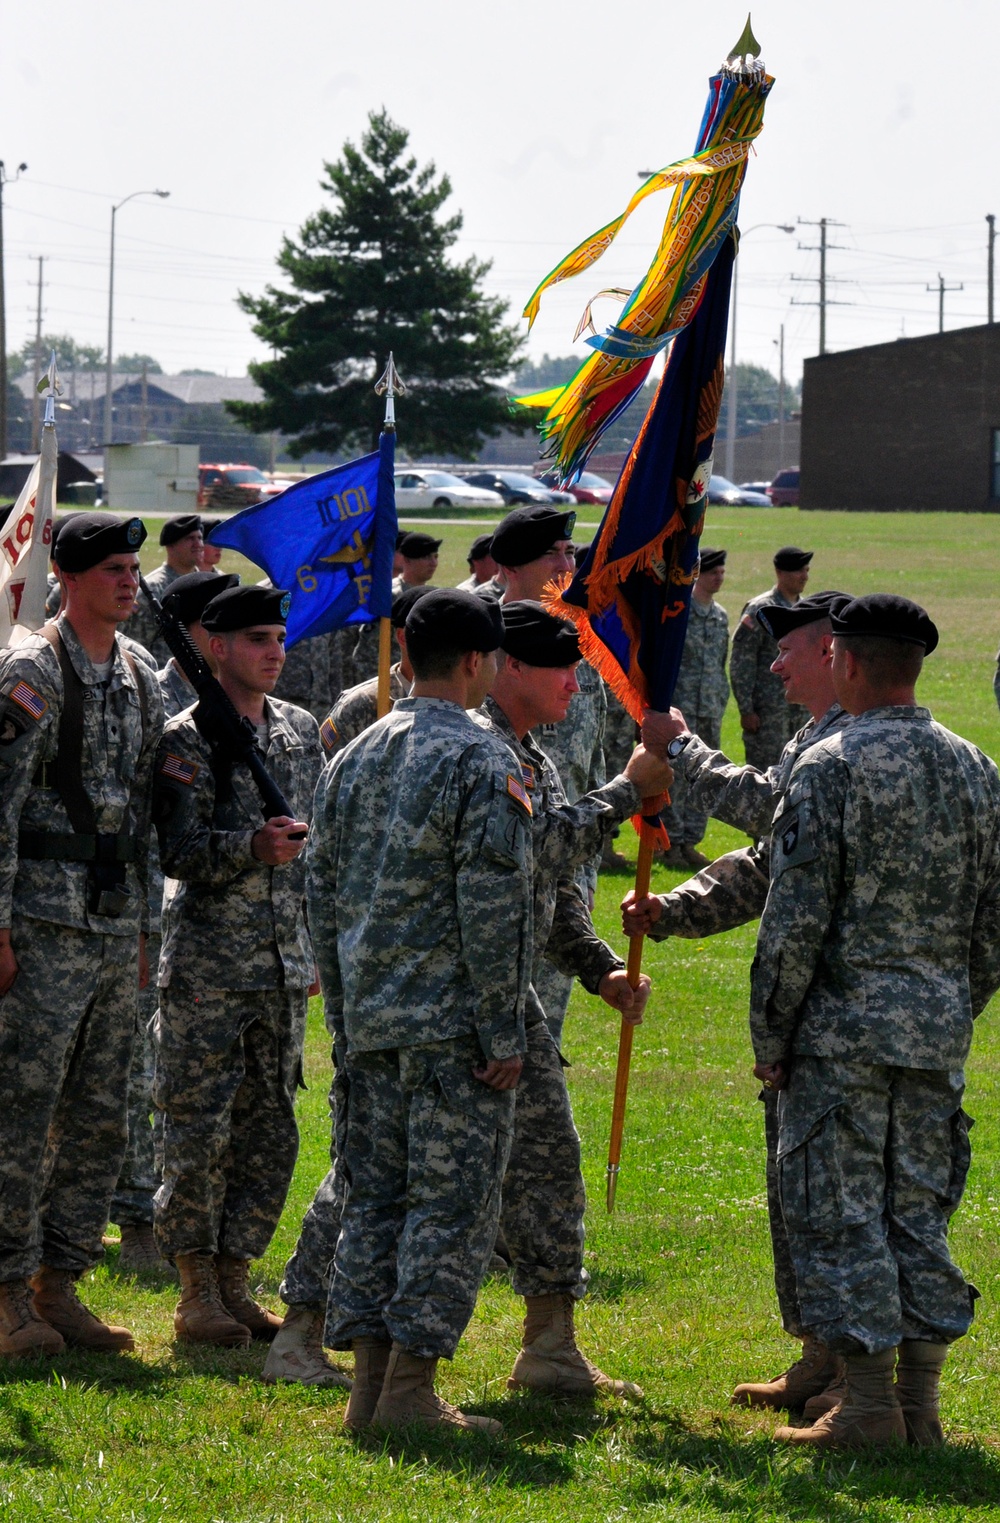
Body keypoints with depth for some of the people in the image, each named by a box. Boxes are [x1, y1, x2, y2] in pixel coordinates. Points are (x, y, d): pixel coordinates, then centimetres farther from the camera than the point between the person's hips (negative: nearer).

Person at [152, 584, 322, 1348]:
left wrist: (319, 941, 18)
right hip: (209, 963, -6)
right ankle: (197, 1291, 4)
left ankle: (235, 1278, 16)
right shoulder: (188, 739, -8)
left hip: (286, 962, 6)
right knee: (200, 1129, -4)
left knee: (271, 1131, 7)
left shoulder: (301, 731, 11)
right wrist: (252, 848, -29)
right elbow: (180, 853, -14)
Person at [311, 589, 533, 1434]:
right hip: (451, 1023, -7)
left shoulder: (353, 760, 11)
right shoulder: (481, 762, -12)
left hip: (370, 1018, 7)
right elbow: (492, 909, -16)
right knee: (454, 1204, -2)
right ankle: (411, 1389, -5)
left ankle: (370, 1382, 10)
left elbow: (324, 897, 15)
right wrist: (503, 1033, -12)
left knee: (377, 1197, 11)